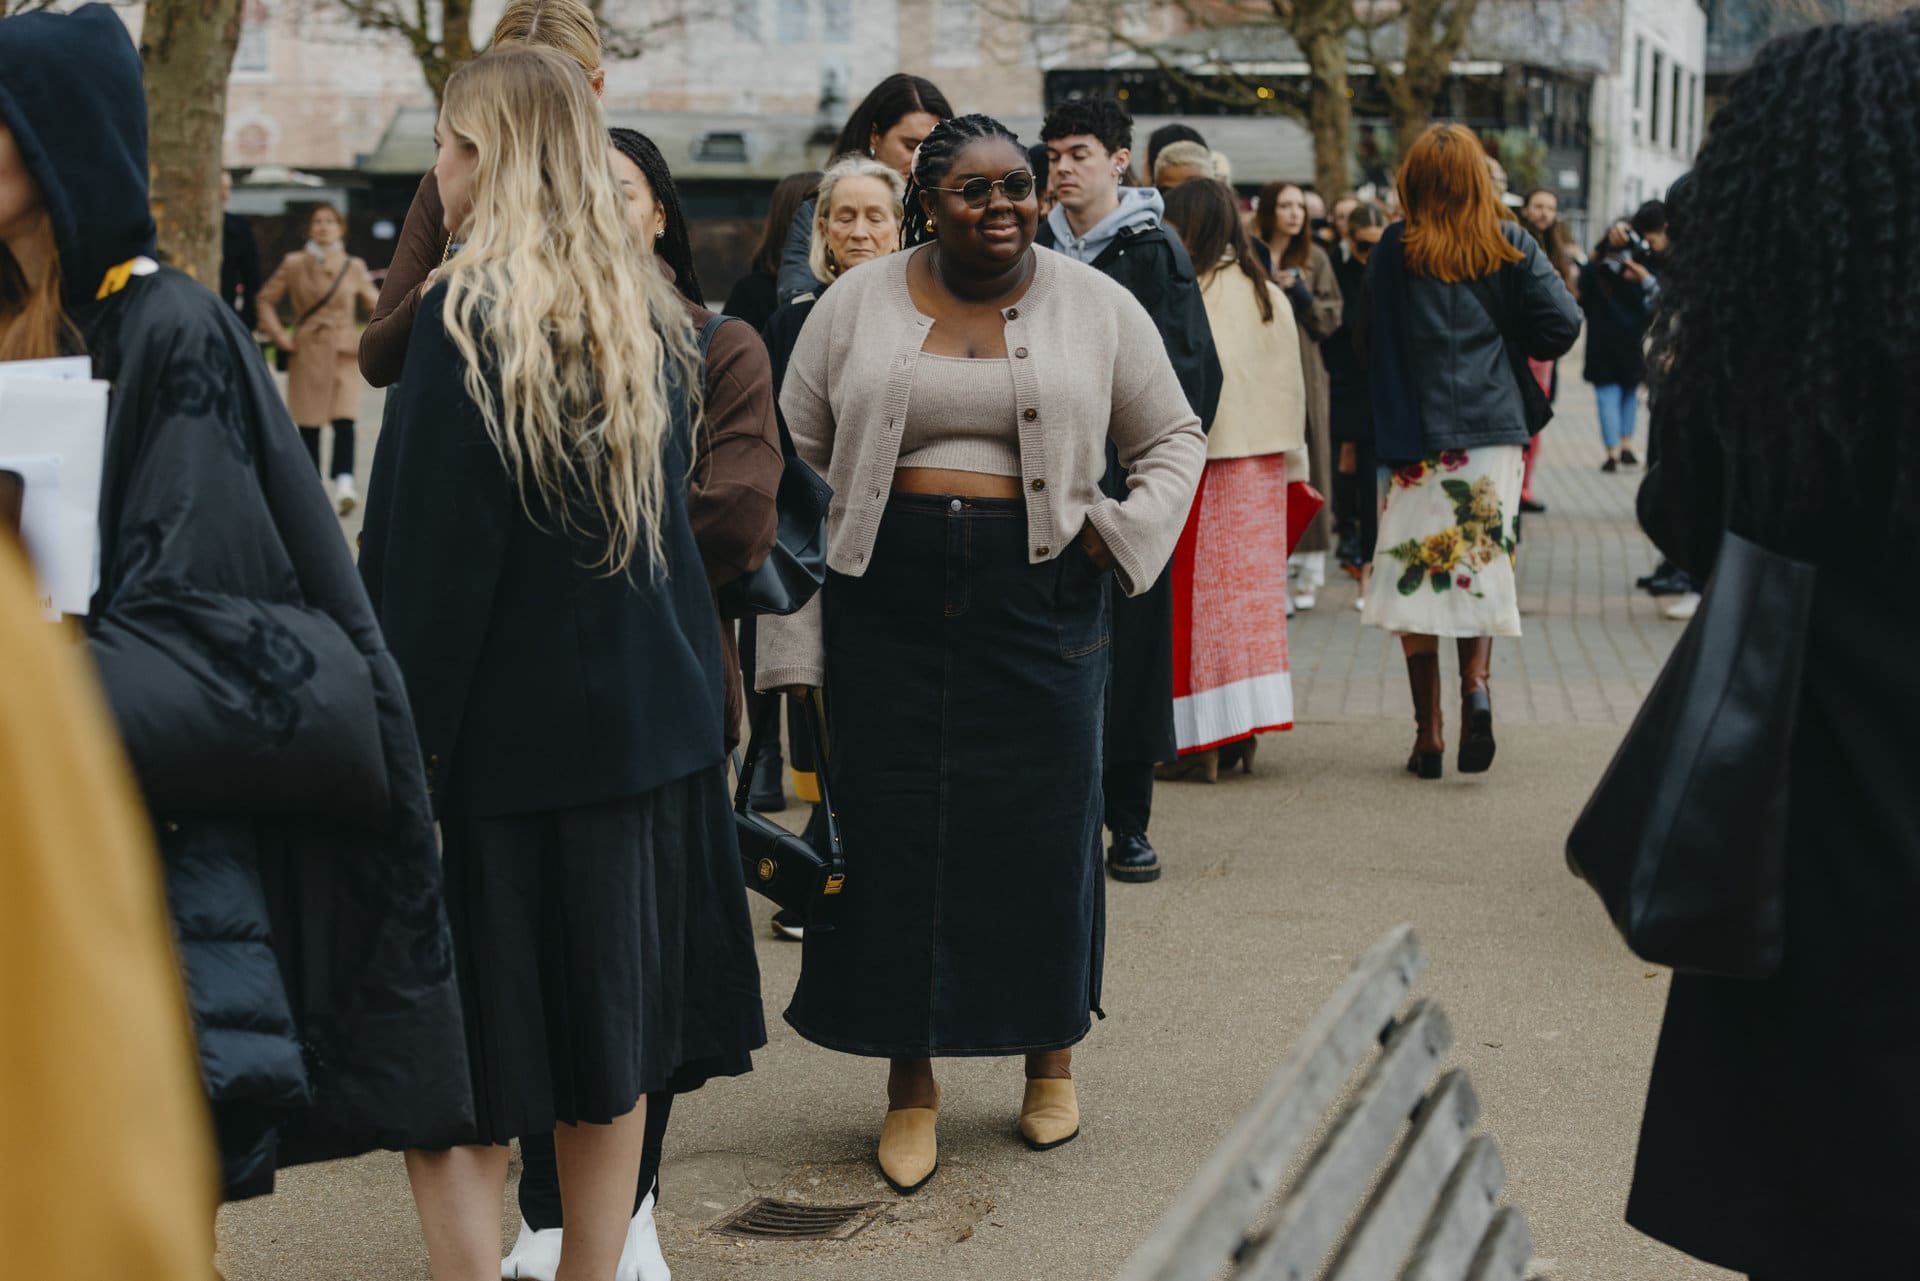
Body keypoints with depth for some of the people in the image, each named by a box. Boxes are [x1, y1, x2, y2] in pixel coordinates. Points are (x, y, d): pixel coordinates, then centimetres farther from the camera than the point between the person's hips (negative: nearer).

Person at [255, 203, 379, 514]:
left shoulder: (354, 267, 6)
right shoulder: (293, 264, 4)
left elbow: (376, 305, 14)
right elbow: (266, 299, 10)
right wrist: (279, 336, 2)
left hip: (343, 355, 0)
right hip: (306, 356, 0)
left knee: (344, 421, -17)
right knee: (309, 426, 4)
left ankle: (344, 485, -27)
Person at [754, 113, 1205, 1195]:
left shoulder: (1095, 307, 4)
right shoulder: (857, 307, 4)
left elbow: (1174, 436, 14)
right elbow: (794, 469, 6)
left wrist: (1126, 533, -5)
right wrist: (791, 637, 0)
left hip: (1039, 601, 0)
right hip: (885, 604, 0)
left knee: (1044, 824, 4)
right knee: (895, 831, 2)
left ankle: (1053, 1053, 24)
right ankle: (912, 1080, 14)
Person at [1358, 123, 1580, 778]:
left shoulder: (1394, 249, -3)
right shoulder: (1510, 245, 1)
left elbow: (1369, 340, 1)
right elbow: (1562, 324, -2)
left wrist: (1361, 436, 13)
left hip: (1412, 432, -1)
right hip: (1492, 427, 1)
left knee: (1417, 573, 5)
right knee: (1481, 564, 12)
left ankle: (1428, 734, 3)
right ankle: (1475, 682, -13)